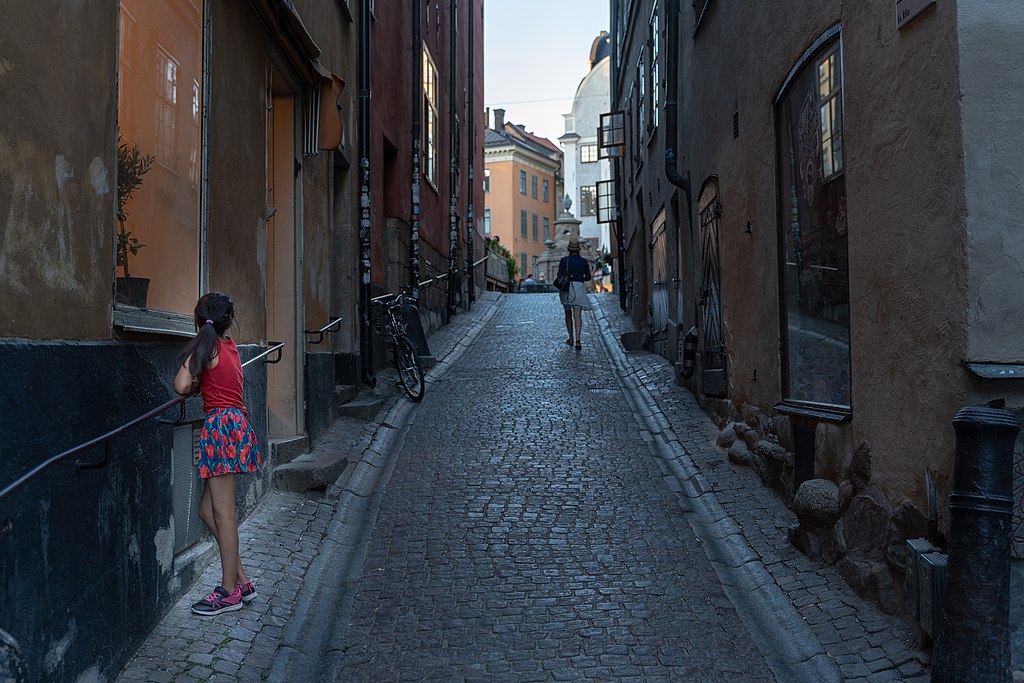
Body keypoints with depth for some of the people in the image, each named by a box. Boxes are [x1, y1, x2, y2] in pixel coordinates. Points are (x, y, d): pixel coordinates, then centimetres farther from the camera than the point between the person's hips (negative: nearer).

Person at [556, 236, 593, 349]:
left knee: (568, 314, 18)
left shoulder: (564, 260, -2)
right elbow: (588, 277, 6)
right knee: (577, 315, -6)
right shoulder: (584, 261, 3)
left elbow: (560, 275, -8)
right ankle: (577, 340, -21)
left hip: (566, 288, 0)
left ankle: (571, 338, 25)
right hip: (579, 288, 0)